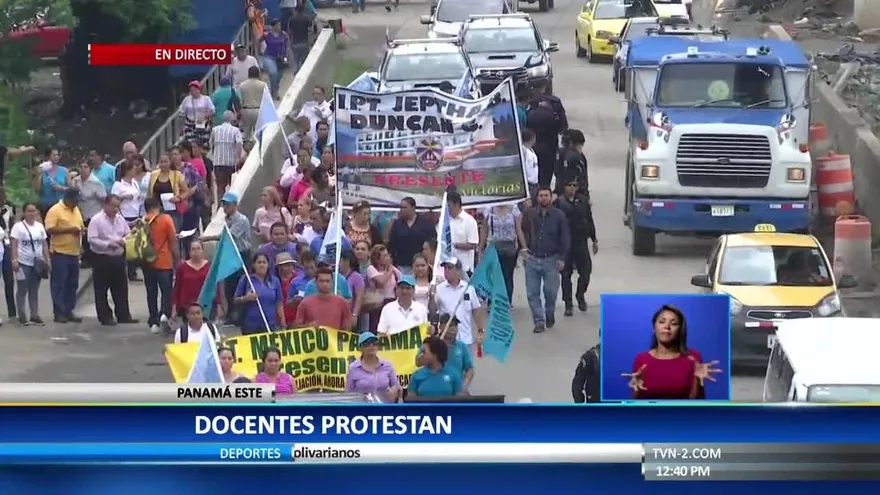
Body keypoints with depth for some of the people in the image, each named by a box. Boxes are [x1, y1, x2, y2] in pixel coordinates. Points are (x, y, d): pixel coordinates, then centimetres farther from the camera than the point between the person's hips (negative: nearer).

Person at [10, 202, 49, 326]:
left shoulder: (40, 226, 10)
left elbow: (44, 244, 13)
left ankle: (35, 316, 13)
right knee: (22, 290, 0)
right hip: (23, 263, -5)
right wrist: (14, 260, -18)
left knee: (34, 291, 9)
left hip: (37, 263, 5)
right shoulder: (18, 226, -6)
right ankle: (22, 317, 4)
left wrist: (48, 260, 7)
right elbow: (14, 245, -10)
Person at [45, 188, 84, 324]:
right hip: (59, 253, -8)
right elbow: (50, 229, -19)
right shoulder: (55, 210, -10)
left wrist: (81, 230, 1)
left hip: (74, 253, 8)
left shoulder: (76, 210, 14)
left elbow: (80, 226, 25)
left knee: (72, 284, 10)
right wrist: (69, 229, -21)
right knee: (59, 284, -4)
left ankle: (69, 311, 16)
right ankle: (59, 313, -2)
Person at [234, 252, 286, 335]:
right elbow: (236, 300, 3)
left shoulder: (274, 281, 8)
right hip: (250, 325, -2)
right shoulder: (246, 279, 1)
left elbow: (279, 304, 11)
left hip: (270, 325, 2)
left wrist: (283, 325, 7)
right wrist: (245, 298, -17)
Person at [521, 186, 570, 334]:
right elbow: (523, 233, 11)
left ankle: (550, 314, 29)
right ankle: (539, 321, 8)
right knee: (532, 293, 0)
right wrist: (523, 248, 0)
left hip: (551, 259, -2)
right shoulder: (529, 214, 2)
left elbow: (565, 238, 1)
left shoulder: (559, 215, -1)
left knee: (551, 291, 2)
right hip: (532, 259, 2)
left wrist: (562, 258, -5)